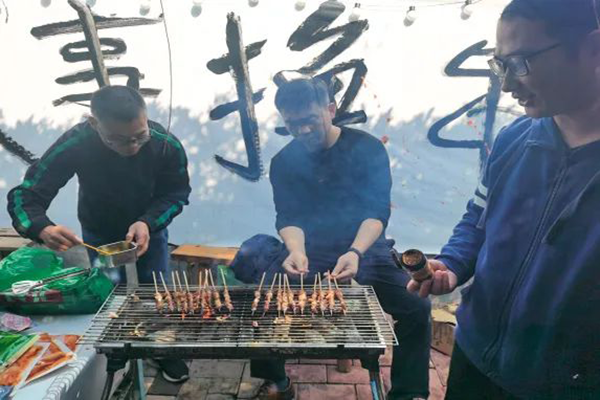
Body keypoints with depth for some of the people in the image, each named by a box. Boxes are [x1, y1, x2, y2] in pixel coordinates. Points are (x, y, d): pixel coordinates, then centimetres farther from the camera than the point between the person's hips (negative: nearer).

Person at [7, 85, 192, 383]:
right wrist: (44, 229, -50)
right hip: (99, 236, 0)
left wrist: (148, 223, -37)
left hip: (151, 230, 1)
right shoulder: (73, 146, -33)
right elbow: (23, 196, -28)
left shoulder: (167, 145, -32)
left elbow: (177, 193, -18)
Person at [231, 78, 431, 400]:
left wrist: (355, 252, -32)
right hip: (308, 253, 2)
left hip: (365, 250, -1)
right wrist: (297, 251, -27)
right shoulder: (284, 162, 2)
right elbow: (289, 217, -4)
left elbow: (378, 211, -13)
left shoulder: (367, 148, -6)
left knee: (416, 308, -19)